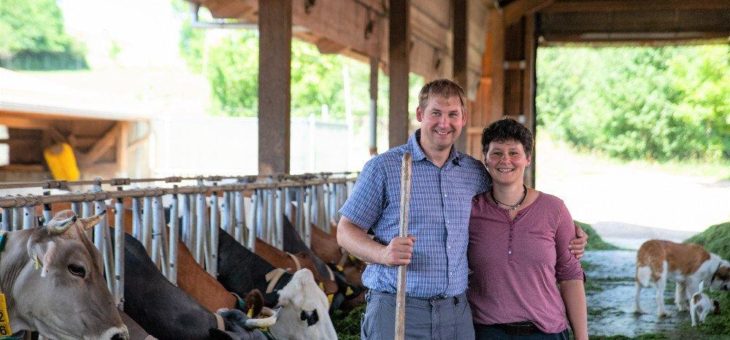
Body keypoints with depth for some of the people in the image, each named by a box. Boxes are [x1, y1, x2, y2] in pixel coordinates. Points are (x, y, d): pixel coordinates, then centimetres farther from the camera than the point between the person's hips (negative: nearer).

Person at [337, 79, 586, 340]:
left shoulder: (475, 173, 10)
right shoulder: (383, 168, -2)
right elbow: (346, 230, -1)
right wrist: (383, 254, -20)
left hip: (456, 312, 4)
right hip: (395, 309, -3)